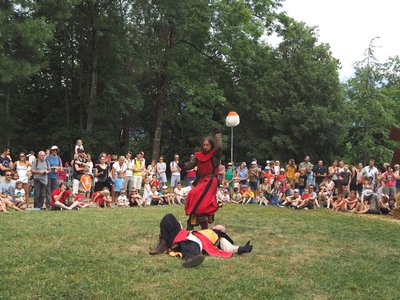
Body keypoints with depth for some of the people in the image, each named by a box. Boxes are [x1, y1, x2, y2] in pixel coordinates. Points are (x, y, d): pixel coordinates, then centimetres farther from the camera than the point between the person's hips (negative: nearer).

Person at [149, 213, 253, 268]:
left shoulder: (220, 238, 24)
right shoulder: (207, 231, 39)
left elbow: (228, 248, 4)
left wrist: (241, 249, -11)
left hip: (195, 243, -6)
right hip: (186, 237, 6)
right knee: (169, 217, 0)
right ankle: (163, 245, -9)